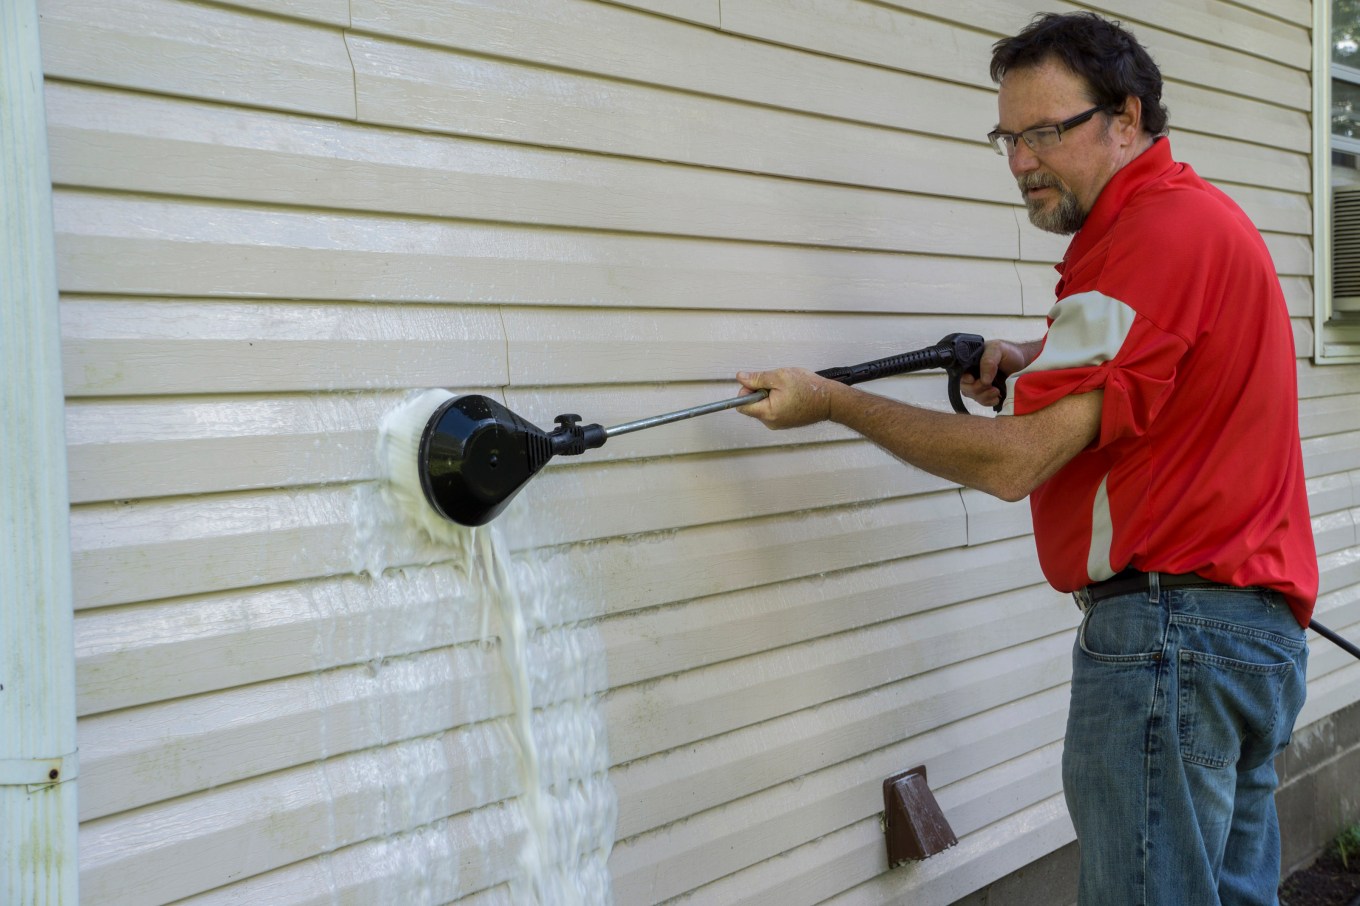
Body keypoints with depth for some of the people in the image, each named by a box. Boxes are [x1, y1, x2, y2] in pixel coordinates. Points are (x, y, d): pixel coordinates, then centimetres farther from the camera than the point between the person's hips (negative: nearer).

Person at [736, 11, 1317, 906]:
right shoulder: (1198, 213, 16)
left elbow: (1013, 461, -20)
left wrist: (831, 400, -10)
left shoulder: (1156, 228, -17)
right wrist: (1038, 365, 10)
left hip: (1170, 627, -11)